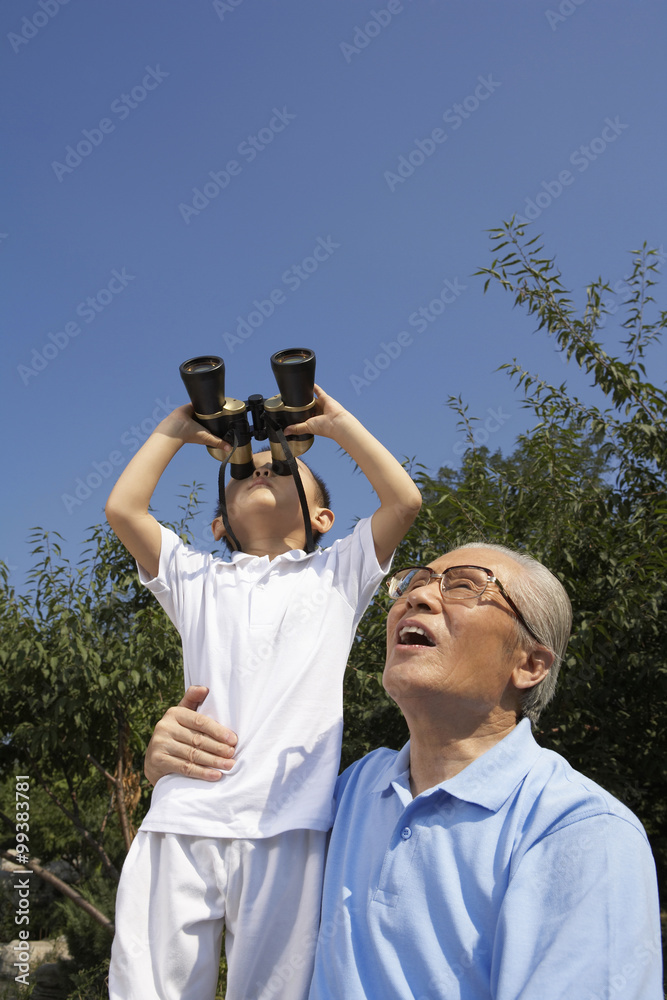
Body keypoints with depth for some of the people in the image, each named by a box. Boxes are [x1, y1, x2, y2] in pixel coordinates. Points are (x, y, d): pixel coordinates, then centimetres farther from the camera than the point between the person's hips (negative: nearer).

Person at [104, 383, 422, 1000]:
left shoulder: (336, 575, 19)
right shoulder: (199, 579, 23)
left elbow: (404, 500, 7)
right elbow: (123, 508, 12)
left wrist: (334, 422, 16)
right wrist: (178, 429, 23)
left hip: (287, 829, -1)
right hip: (180, 825, 2)